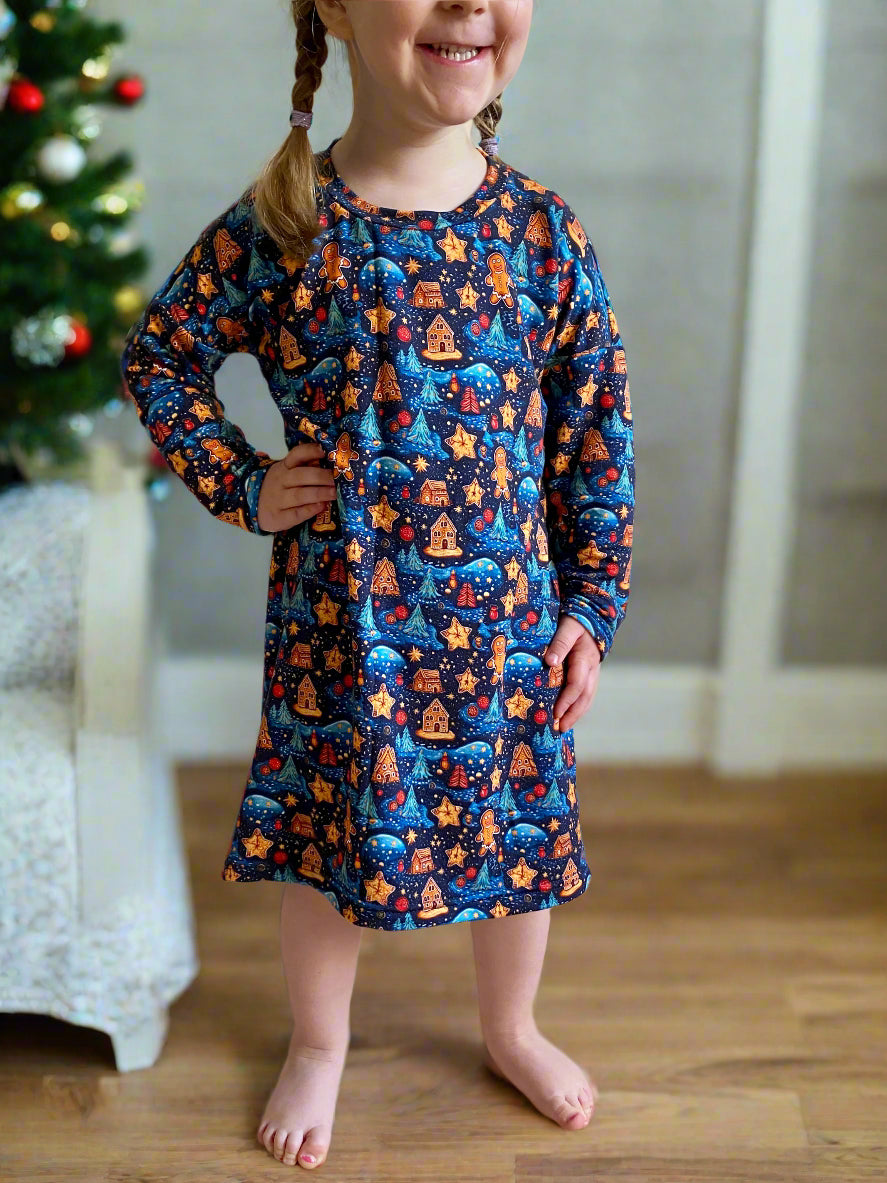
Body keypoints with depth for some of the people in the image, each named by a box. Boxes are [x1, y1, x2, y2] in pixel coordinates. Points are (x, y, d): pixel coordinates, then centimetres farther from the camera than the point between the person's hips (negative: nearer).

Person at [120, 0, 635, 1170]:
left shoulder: (544, 231, -7)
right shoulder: (278, 226, -11)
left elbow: (598, 432, 0)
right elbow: (157, 356, 4)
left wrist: (592, 603, 1)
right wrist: (241, 484, -6)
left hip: (507, 614, 2)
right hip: (336, 618, -1)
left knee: (520, 829, 17)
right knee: (324, 836, 15)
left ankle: (512, 1030, 46)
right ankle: (318, 1046, 43)